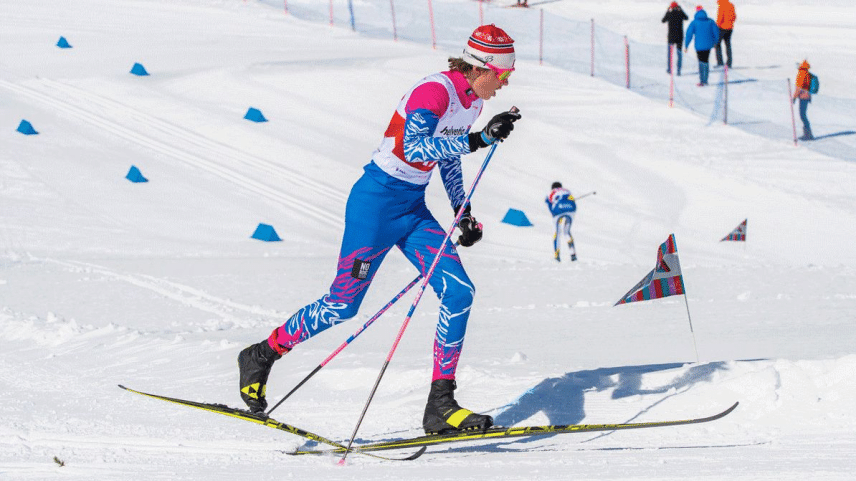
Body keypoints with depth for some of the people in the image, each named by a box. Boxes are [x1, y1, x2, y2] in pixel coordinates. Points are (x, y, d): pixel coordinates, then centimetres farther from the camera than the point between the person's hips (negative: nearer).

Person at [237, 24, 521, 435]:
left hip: (413, 210, 8)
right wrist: (479, 139, -39)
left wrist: (463, 212, 17)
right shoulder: (434, 91, -22)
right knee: (343, 304, -1)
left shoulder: (472, 101, 6)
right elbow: (415, 146, -37)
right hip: (377, 203, -8)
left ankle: (441, 405, -5)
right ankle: (261, 356, 21)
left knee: (459, 293, -8)